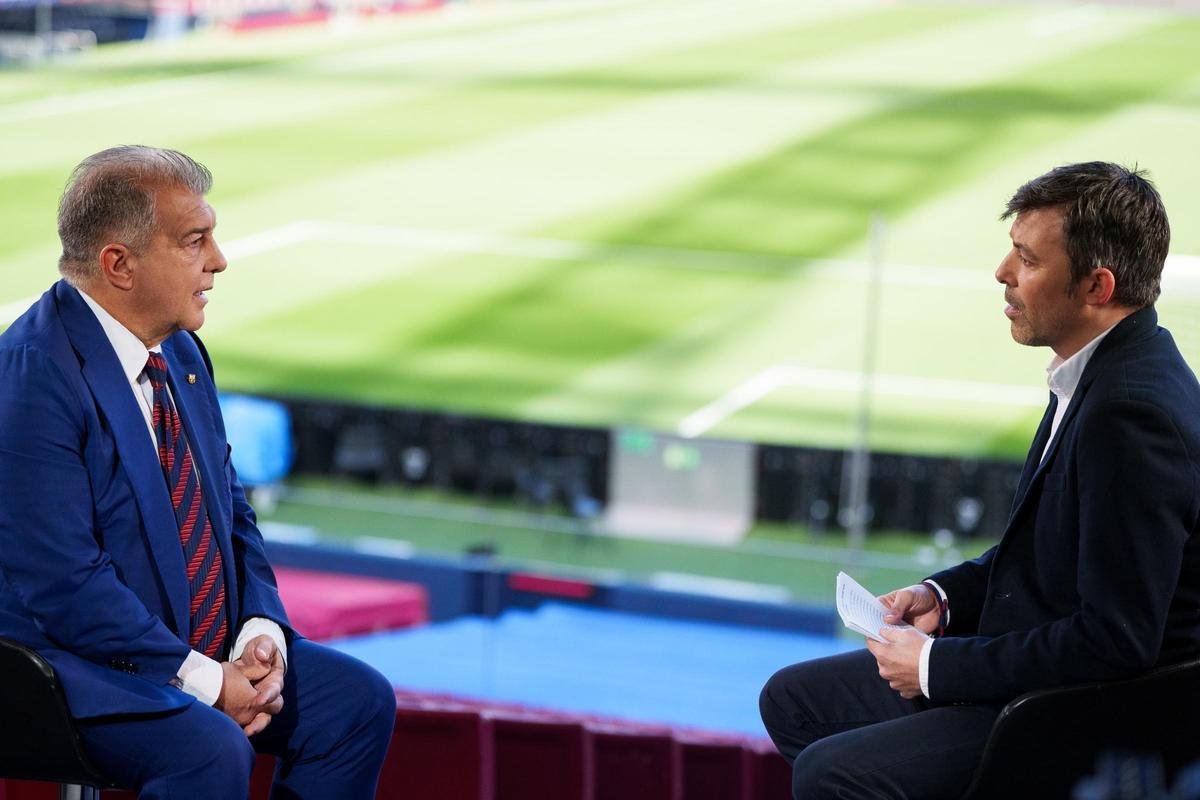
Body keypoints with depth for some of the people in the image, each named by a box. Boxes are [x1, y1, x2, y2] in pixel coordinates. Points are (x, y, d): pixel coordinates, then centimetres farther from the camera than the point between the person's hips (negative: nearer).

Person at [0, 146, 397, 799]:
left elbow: (231, 512, 15)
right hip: (74, 665, -9)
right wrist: (202, 679, -21)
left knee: (360, 698, -1)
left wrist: (262, 635, -4)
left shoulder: (181, 353, 8)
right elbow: (62, 580, -24)